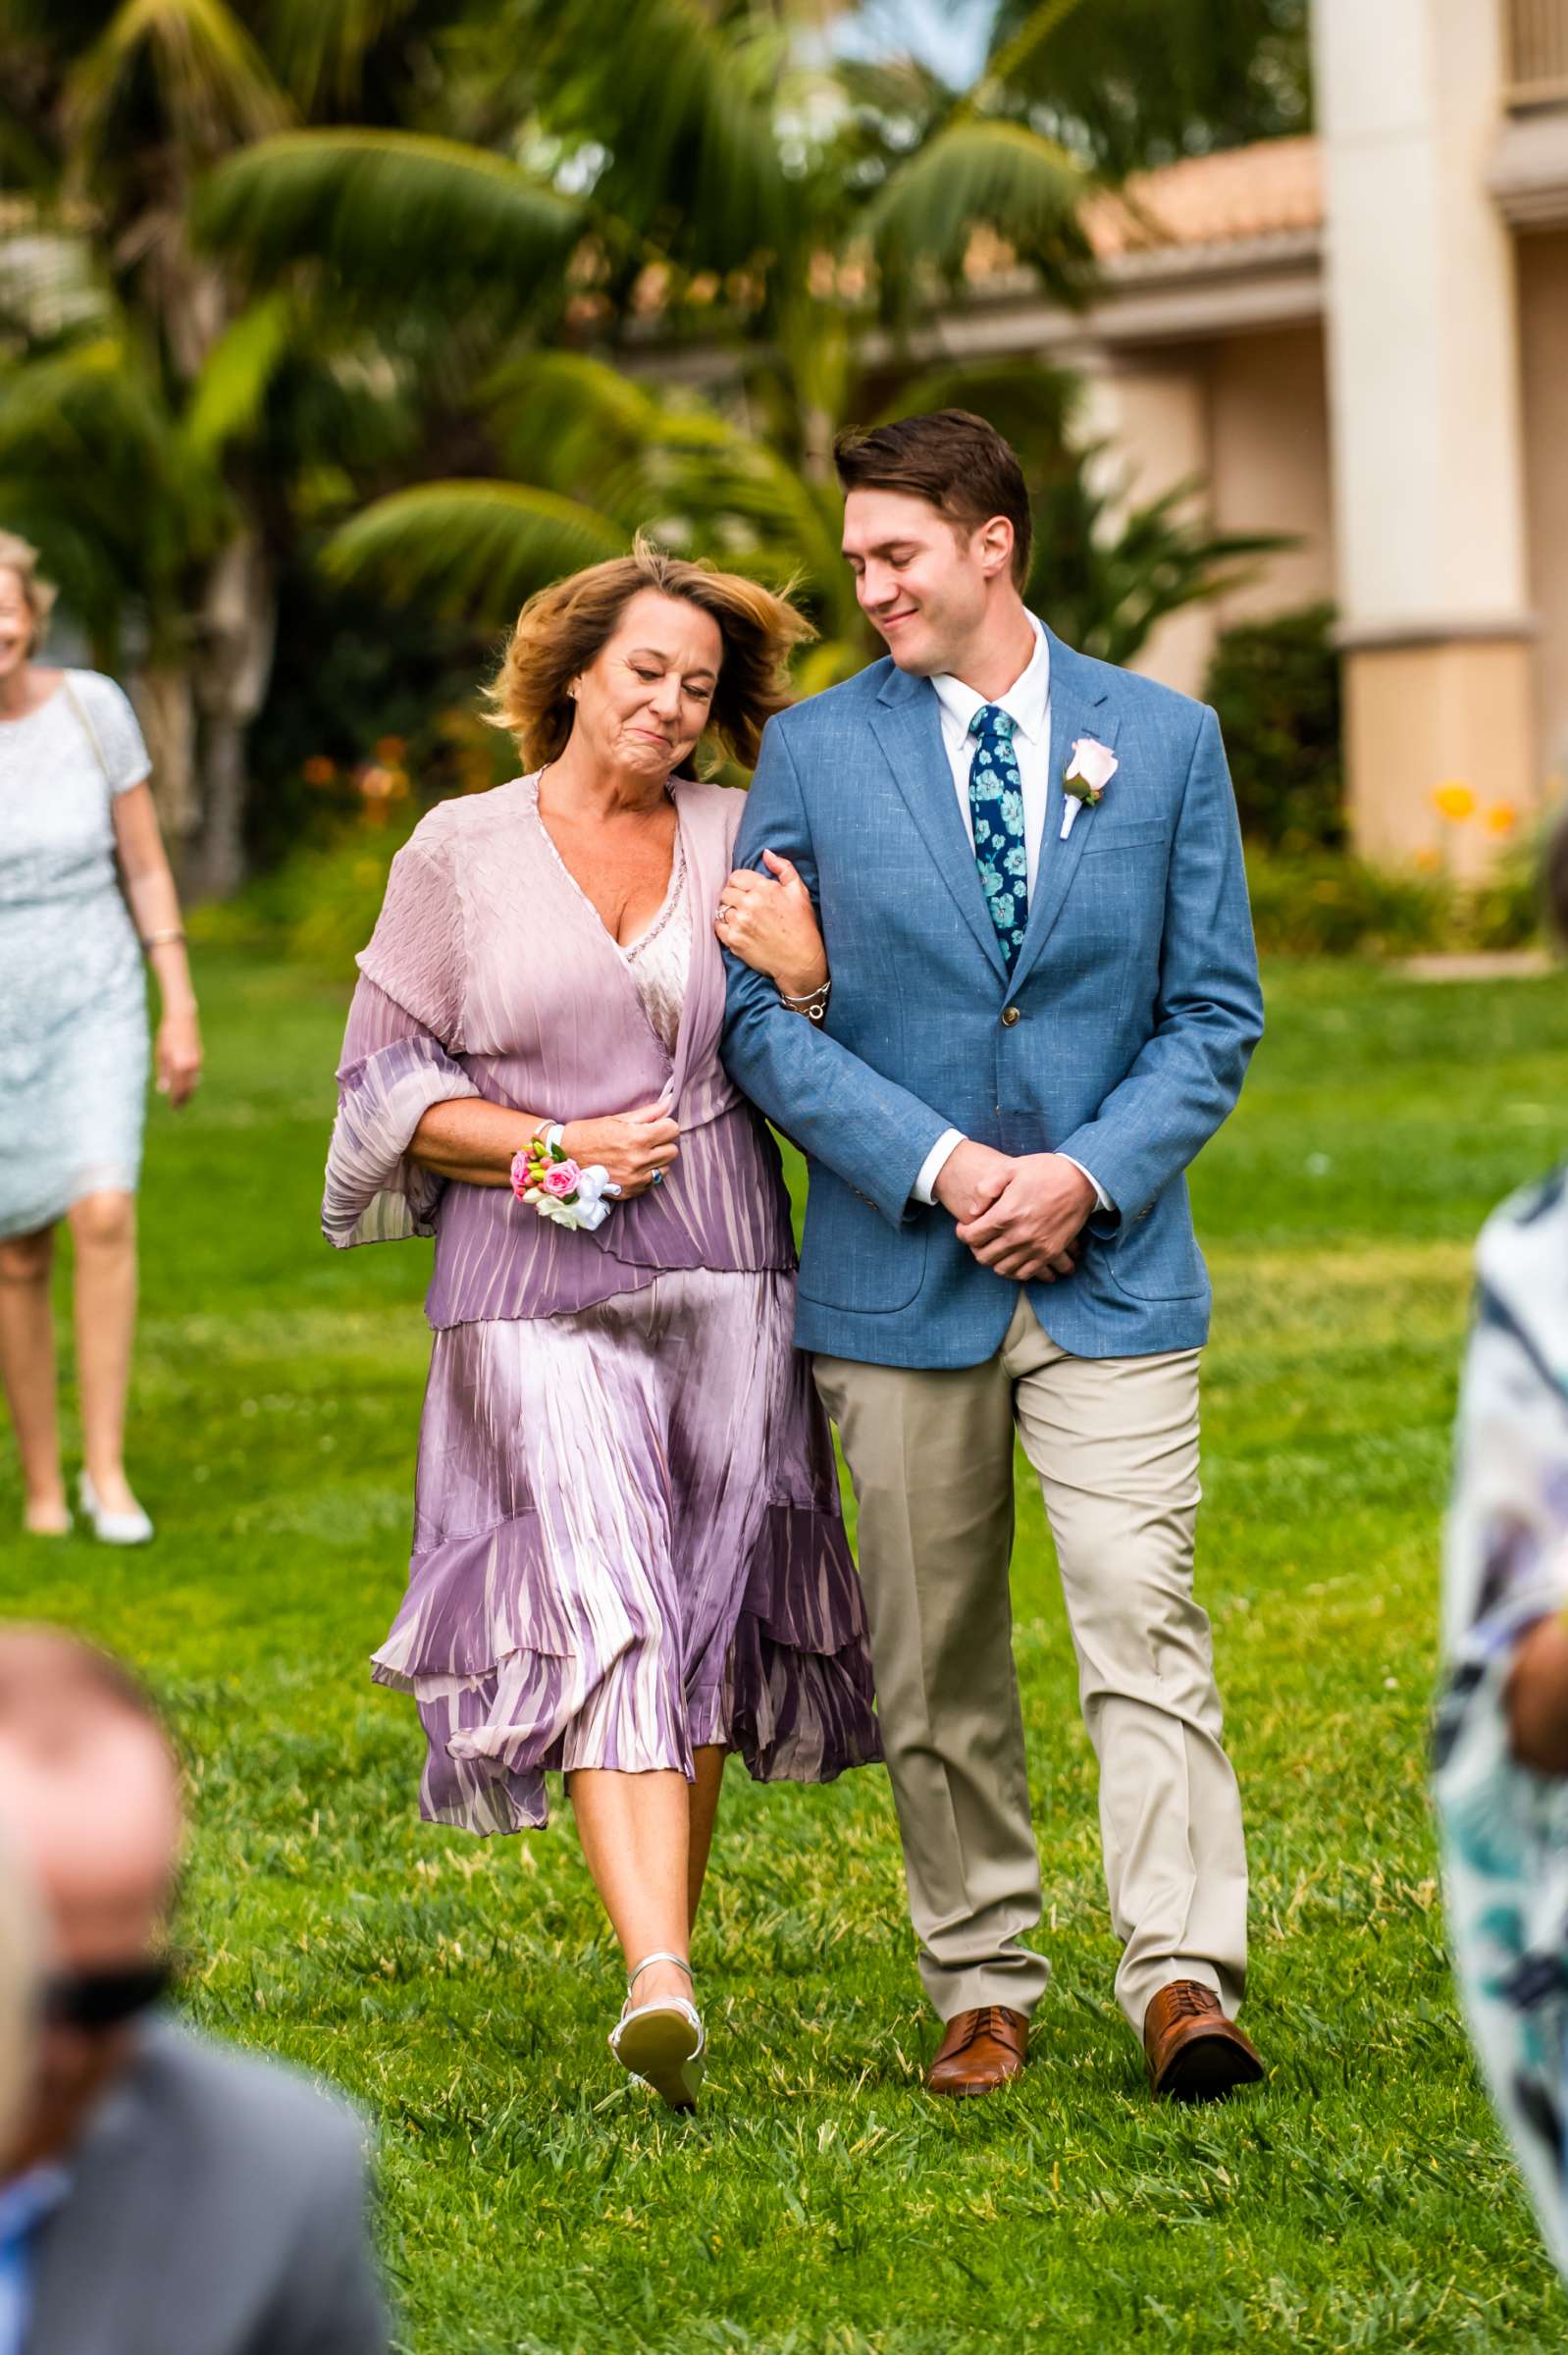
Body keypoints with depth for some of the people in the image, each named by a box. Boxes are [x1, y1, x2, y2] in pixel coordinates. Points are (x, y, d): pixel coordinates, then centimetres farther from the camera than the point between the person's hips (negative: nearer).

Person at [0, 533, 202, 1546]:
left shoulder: (95, 707, -7)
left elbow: (148, 865, 1)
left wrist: (182, 1008, -1)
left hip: (95, 1002, 0)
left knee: (105, 1215, -20)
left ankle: (107, 1467, -10)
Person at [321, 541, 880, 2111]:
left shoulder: (740, 839, 9)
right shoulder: (460, 852, 4)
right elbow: (385, 1080, 4)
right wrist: (552, 1147, -9)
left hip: (721, 1275, 3)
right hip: (535, 1289, -3)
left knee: (703, 1618, 4)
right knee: (603, 1612, -16)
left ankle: (667, 1948, 19)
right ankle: (661, 1985, -26)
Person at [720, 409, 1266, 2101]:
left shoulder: (1166, 740, 5)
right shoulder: (814, 749, 4)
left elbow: (1214, 1011, 5)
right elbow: (757, 1018, 1)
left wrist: (1086, 1174, -11)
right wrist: (937, 1165, -12)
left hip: (1111, 1265, -1)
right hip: (897, 1274, 1)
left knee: (1143, 1621, -11)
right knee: (936, 1663, 6)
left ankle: (1185, 1977, -13)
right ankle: (980, 1990, 15)